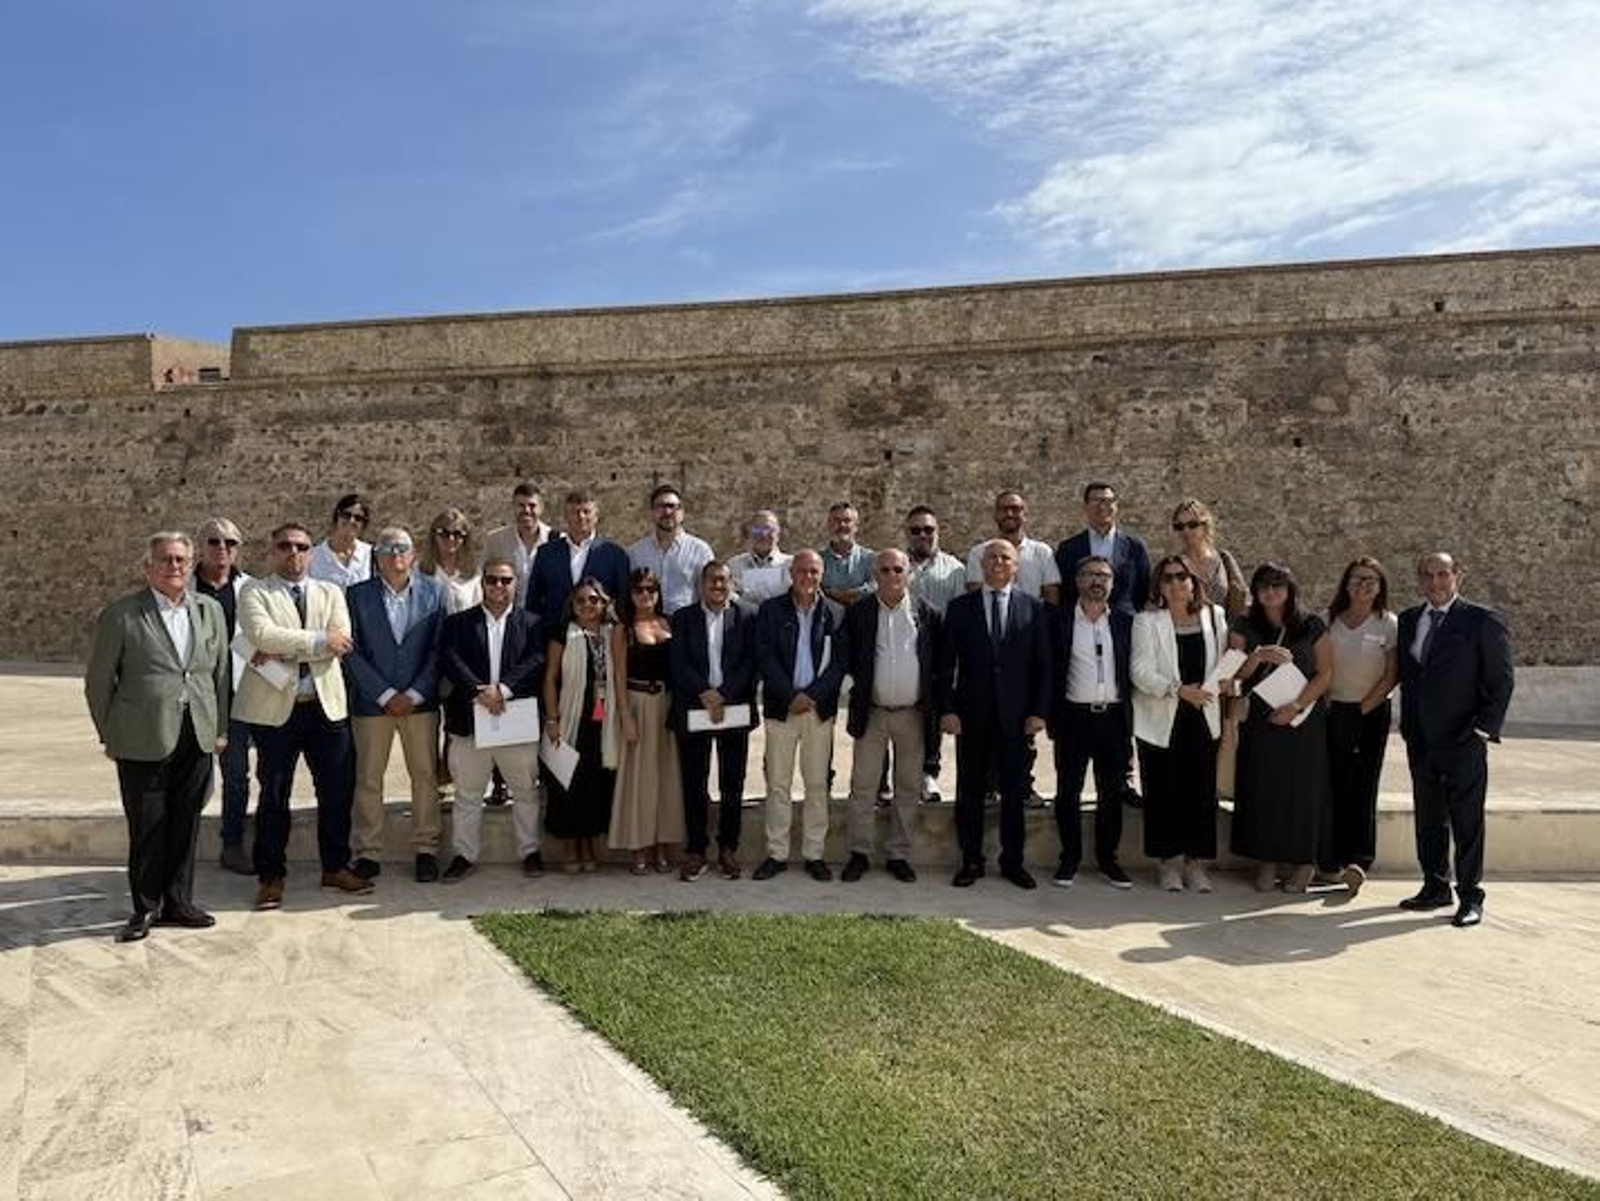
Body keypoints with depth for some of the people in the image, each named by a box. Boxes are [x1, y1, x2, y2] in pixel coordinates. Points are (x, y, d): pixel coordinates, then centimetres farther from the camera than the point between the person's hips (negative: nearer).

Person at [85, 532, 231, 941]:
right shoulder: (121, 615, -3)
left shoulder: (210, 610, 9)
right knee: (147, 828, 5)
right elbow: (98, 681, 2)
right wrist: (109, 735, 3)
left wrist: (220, 728, 10)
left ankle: (178, 903, 25)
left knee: (186, 825, 11)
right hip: (143, 741, -3)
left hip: (196, 739, 4)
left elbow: (221, 673, 13)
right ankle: (145, 908, 21)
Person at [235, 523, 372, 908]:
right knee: (273, 795, 5)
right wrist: (318, 640, -15)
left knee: (338, 789, 7)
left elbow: (342, 642, -4)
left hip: (327, 705, 3)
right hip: (275, 707, -3)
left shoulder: (331, 593, 13)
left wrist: (284, 650, -12)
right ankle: (271, 876, 18)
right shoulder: (254, 592, 3)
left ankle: (335, 866, 23)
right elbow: (262, 634, -16)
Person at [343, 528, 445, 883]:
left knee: (425, 776, 6)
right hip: (371, 701, 0)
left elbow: (438, 649, 0)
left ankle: (426, 849, 16)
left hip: (420, 700, 1)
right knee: (368, 779, 5)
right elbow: (351, 652, -3)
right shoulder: (357, 595, 1)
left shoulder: (433, 593, 3)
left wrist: (414, 694, -9)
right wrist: (386, 694, -10)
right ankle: (368, 853, 15)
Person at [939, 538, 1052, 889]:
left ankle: (1013, 861, 20)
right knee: (970, 791, 6)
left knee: (1014, 792, 7)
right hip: (972, 715, 0)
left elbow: (1043, 664, 4)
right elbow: (946, 663, 3)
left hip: (1016, 715, 0)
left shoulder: (1034, 608, 6)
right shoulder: (960, 607, 5)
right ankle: (971, 861, 17)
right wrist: (947, 708, -6)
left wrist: (1039, 711, -3)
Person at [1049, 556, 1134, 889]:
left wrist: (1130, 718, 2)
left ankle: (1107, 858, 20)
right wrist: (1052, 718, -4)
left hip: (1114, 717, 2)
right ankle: (1070, 858, 16)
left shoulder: (1126, 622, 7)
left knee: (1112, 793, 8)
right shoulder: (1058, 620, 0)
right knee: (1068, 791, 4)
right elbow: (1049, 670, 0)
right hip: (1074, 717, -2)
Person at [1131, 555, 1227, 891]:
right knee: (1164, 791, 1)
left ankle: (1197, 863, 14)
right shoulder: (1146, 621, -3)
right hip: (1161, 719, -2)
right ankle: (1169, 862, 14)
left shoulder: (1215, 615, 7)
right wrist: (1179, 690, -21)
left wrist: (1209, 690, -2)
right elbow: (1141, 671, -11)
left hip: (1203, 717, 3)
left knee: (1202, 791, 2)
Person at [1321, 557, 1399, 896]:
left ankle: (1358, 861, -3)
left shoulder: (1389, 625, 0)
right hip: (1332, 711, 2)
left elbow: (1391, 677, -3)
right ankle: (1332, 861, 6)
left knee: (1362, 786, -4)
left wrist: (1363, 708, -6)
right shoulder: (1328, 621, 5)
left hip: (1371, 713, -2)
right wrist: (1323, 703, -4)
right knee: (1332, 785, 0)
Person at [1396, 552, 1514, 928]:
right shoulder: (1408, 620, 10)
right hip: (1420, 740, 5)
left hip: (1464, 741, -5)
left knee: (1467, 821, 1)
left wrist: (1484, 728, -11)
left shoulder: (1483, 620, -5)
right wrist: (1408, 725, 9)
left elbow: (1503, 679, -5)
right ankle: (1435, 887, 25)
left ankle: (1470, 897, 10)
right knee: (1428, 819, 13)